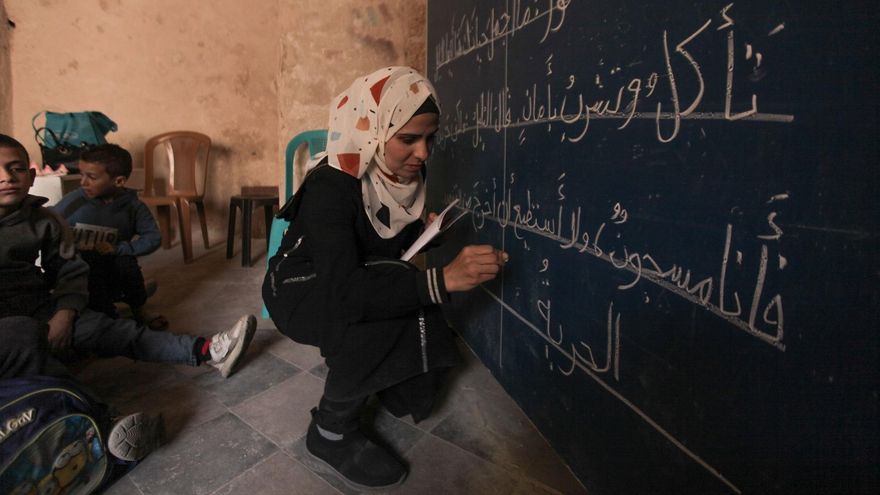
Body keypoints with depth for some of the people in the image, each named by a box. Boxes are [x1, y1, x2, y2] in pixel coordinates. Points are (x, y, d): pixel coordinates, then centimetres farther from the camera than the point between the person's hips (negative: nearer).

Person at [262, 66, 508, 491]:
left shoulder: (407, 173, -11)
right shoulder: (331, 185, -32)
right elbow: (343, 291, -44)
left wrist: (425, 227, -13)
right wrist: (442, 280, -51)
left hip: (361, 284, 6)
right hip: (301, 292, -6)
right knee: (388, 307, -37)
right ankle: (331, 435, -16)